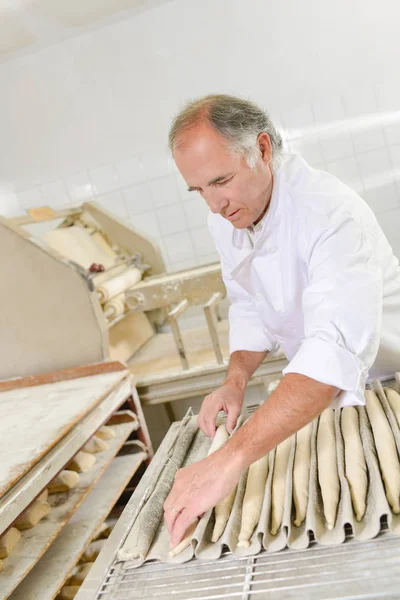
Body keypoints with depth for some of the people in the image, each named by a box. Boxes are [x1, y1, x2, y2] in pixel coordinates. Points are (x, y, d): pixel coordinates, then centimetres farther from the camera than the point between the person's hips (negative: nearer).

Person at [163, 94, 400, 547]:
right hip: (316, 392, 6)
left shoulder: (332, 213, -34)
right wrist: (236, 381, -15)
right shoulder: (225, 218, -9)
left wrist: (231, 458, -56)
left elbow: (338, 346, -48)